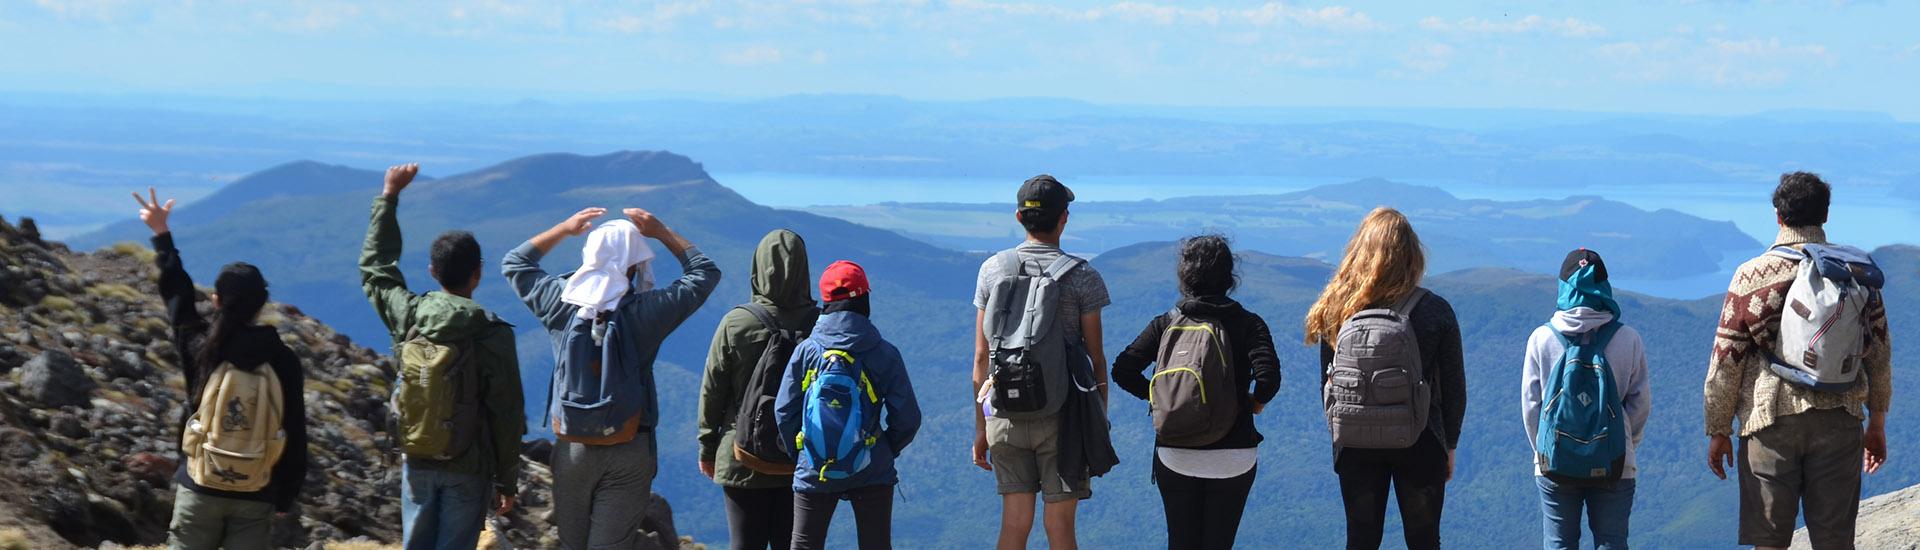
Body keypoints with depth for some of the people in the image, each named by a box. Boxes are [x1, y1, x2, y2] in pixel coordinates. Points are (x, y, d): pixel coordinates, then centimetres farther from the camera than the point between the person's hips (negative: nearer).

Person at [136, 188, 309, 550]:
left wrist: (162, 235, 25)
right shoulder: (284, 361, -6)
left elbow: (177, 294, 12)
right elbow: (294, 433, -1)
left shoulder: (202, 348, -7)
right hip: (256, 498, 0)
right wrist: (286, 497, 9)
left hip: (200, 491, 0)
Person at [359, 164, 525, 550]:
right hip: (469, 467, -3)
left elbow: (374, 266, 14)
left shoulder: (409, 316, -6)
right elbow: (506, 416, -11)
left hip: (417, 462, 4)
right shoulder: (494, 334, -15)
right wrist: (507, 482, -1)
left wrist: (389, 196, 19)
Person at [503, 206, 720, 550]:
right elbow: (705, 273, 3)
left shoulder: (561, 304, -6)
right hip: (629, 454, -2)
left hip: (571, 449, 2)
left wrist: (563, 230, 16)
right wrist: (661, 232, 8)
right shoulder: (645, 312, -13)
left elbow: (514, 264, 14)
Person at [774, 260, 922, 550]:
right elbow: (907, 418, -6)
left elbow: (784, 412, -2)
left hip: (814, 473, 1)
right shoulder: (884, 355, -7)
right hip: (871, 475, -1)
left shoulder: (806, 351, -4)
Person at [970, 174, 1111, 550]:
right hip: (1061, 417, -2)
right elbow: (1096, 357, -2)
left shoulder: (993, 270, 4)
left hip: (1006, 416, 3)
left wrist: (980, 427, 11)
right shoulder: (1082, 276, -4)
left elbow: (981, 357, 5)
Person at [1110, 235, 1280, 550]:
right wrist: (1256, 402, 2)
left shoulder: (1166, 324, 1)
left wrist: (1154, 395, 8)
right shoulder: (1247, 324, -4)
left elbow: (1123, 370, -7)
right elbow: (1268, 375, -19)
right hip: (1233, 460, -1)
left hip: (1175, 460, 1)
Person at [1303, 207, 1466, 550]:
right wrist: (1449, 446, 8)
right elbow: (1454, 388, -3)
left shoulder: (1338, 310, -5)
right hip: (1419, 445, -1)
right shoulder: (1435, 310, -9)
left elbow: (1328, 385, 1)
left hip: (1355, 444, 2)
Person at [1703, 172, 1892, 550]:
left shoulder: (1752, 276, -3)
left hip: (1770, 420, -2)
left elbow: (1725, 360, -2)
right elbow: (1879, 353, 8)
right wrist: (1877, 423, 19)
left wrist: (1718, 432, 8)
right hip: (1840, 420, 2)